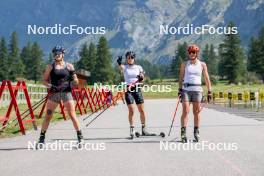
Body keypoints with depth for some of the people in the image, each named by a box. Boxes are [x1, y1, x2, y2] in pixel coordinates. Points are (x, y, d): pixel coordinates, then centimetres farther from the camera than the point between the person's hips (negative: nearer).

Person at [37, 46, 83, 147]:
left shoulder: (69, 66, 6)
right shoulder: (50, 67, 6)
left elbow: (75, 82, 7)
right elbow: (44, 80, 6)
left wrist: (73, 76, -15)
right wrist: (51, 86, -13)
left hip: (66, 92, -1)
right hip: (54, 93, 1)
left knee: (72, 115, -4)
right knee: (48, 115, 0)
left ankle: (80, 137, 5)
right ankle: (41, 138, 8)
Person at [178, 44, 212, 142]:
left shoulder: (202, 65, 8)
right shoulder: (184, 64, 9)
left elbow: (207, 79, 8)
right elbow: (181, 78, 8)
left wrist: (209, 92, 3)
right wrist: (180, 89, -2)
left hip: (197, 90, 0)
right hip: (186, 89, 0)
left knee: (196, 112, 2)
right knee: (185, 111, -9)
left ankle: (196, 132, 11)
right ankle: (183, 133, -9)